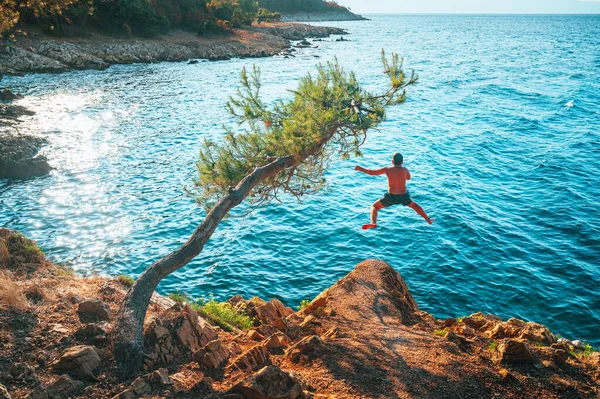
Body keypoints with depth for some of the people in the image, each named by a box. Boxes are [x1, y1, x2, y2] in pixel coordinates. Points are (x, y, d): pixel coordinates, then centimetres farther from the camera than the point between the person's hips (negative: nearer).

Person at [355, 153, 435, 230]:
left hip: (391, 196, -3)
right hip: (404, 196, 3)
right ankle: (428, 220, 39)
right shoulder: (405, 170, -6)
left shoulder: (388, 169, -10)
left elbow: (372, 172, -5)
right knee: (414, 205, 32)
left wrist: (360, 168, 7)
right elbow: (408, 177, 17)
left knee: (374, 206, 11)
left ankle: (373, 223, -15)